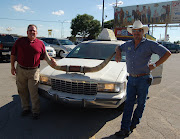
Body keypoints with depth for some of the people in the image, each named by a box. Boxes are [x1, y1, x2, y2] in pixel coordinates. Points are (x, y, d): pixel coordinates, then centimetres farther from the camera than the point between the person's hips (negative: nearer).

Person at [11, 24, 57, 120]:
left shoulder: (40, 43, 3)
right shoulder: (20, 41, 5)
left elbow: (44, 55, 13)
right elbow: (13, 54, 9)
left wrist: (51, 59, -5)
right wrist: (12, 67, 4)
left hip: (33, 71, -2)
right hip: (20, 70, 3)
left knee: (33, 92, -1)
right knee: (22, 91, 13)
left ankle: (35, 111, 13)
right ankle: (26, 108, 31)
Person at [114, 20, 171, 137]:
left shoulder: (150, 44, -4)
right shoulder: (128, 44, 10)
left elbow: (167, 53, -4)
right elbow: (118, 47, 32)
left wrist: (155, 65, -8)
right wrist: (118, 53, 10)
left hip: (143, 79, -3)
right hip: (131, 79, 4)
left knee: (141, 103, 9)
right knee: (129, 103, 0)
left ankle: (134, 123, 30)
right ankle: (125, 129, 3)